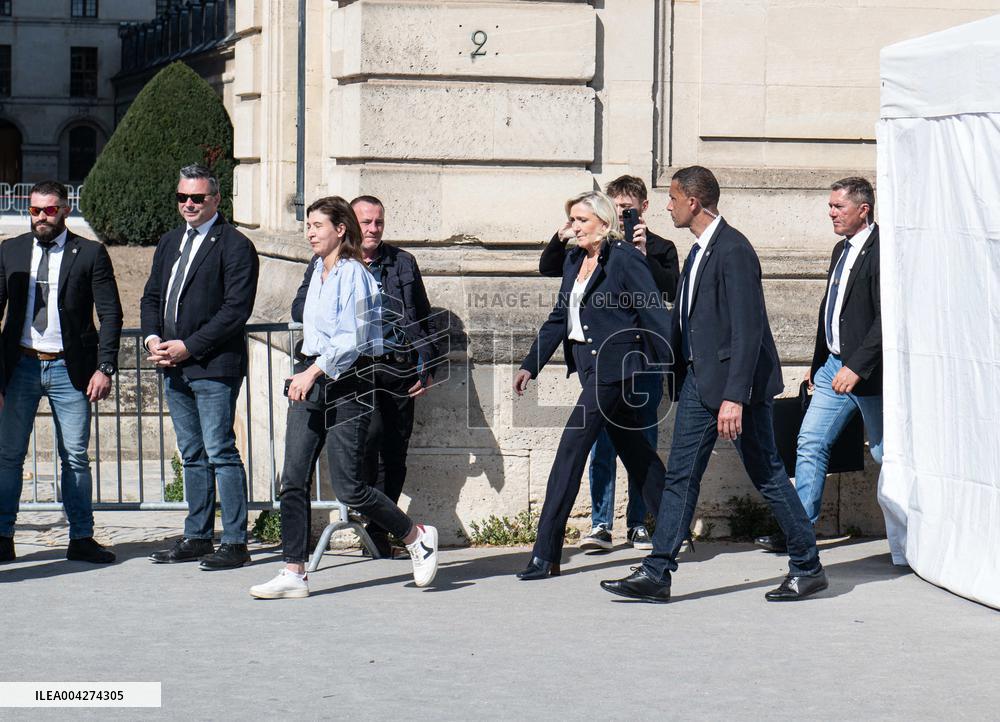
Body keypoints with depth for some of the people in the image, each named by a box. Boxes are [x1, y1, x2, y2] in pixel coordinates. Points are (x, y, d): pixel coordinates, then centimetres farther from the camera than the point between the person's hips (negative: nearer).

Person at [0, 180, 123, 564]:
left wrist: (104, 367, -8)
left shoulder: (90, 254, 0)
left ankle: (81, 539, 11)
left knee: (76, 456, 3)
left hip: (69, 369, -2)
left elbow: (110, 314, 0)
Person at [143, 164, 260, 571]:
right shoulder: (170, 243, 17)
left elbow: (236, 309, -15)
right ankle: (197, 538, 19)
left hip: (214, 366, -8)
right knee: (192, 455, 13)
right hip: (175, 367, 8)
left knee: (221, 452, -8)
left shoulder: (235, 246, -8)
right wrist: (153, 338, 1)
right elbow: (151, 296, 20)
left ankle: (235, 543, -4)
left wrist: (188, 346, -17)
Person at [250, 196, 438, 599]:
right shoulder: (317, 270, 15)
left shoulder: (353, 274, -11)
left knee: (347, 487, -6)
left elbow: (350, 340, -19)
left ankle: (417, 537, 15)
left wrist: (316, 370, -26)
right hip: (310, 379, 8)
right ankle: (293, 574, 0)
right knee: (293, 480, -1)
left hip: (347, 384, -8)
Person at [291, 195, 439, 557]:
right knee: (370, 432, -24)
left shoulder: (403, 263, 17)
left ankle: (378, 530, 11)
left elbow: (425, 318, 20)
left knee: (394, 453, 1)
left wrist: (427, 368, 11)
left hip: (400, 369, 3)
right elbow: (299, 310, 0)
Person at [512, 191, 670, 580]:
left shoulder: (626, 259, -11)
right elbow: (559, 317, 18)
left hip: (613, 367, -9)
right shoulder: (574, 260, 13)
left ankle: (546, 554, -10)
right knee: (633, 449, 14)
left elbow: (654, 316, -12)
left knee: (572, 448, -11)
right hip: (590, 366, 9)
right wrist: (531, 365, 13)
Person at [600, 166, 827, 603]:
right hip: (699, 378, 9)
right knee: (680, 475, 6)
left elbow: (747, 330, -22)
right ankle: (656, 574, 7)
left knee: (767, 474, 1)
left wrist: (734, 396, -26)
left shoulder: (733, 250, -17)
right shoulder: (699, 251, 12)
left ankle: (808, 567, 14)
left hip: (734, 379, -9)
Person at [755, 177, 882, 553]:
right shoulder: (842, 250, 13)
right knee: (811, 443, 4)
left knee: (887, 452, 3)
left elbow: (886, 318, -22)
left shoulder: (881, 251, -16)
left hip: (867, 371, -9)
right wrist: (818, 361, 23)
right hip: (835, 365, 9)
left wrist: (857, 366, -25)